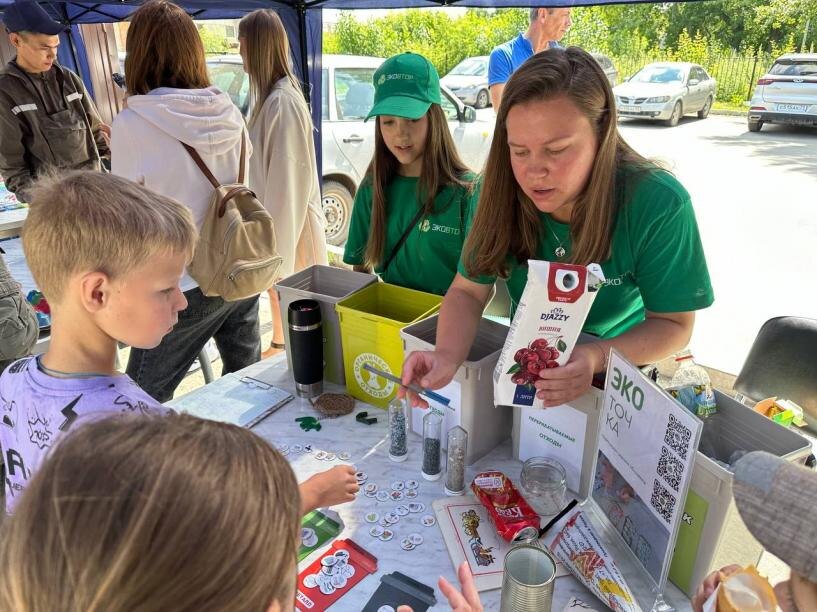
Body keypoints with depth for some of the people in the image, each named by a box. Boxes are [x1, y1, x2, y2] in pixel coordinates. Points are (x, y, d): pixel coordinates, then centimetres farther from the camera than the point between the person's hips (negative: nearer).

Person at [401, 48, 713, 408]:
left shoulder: (658, 205, -23)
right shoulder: (502, 191, -16)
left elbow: (673, 324, -15)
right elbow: (468, 291, -12)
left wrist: (598, 358, -35)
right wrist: (448, 356, -33)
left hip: (618, 375, -1)